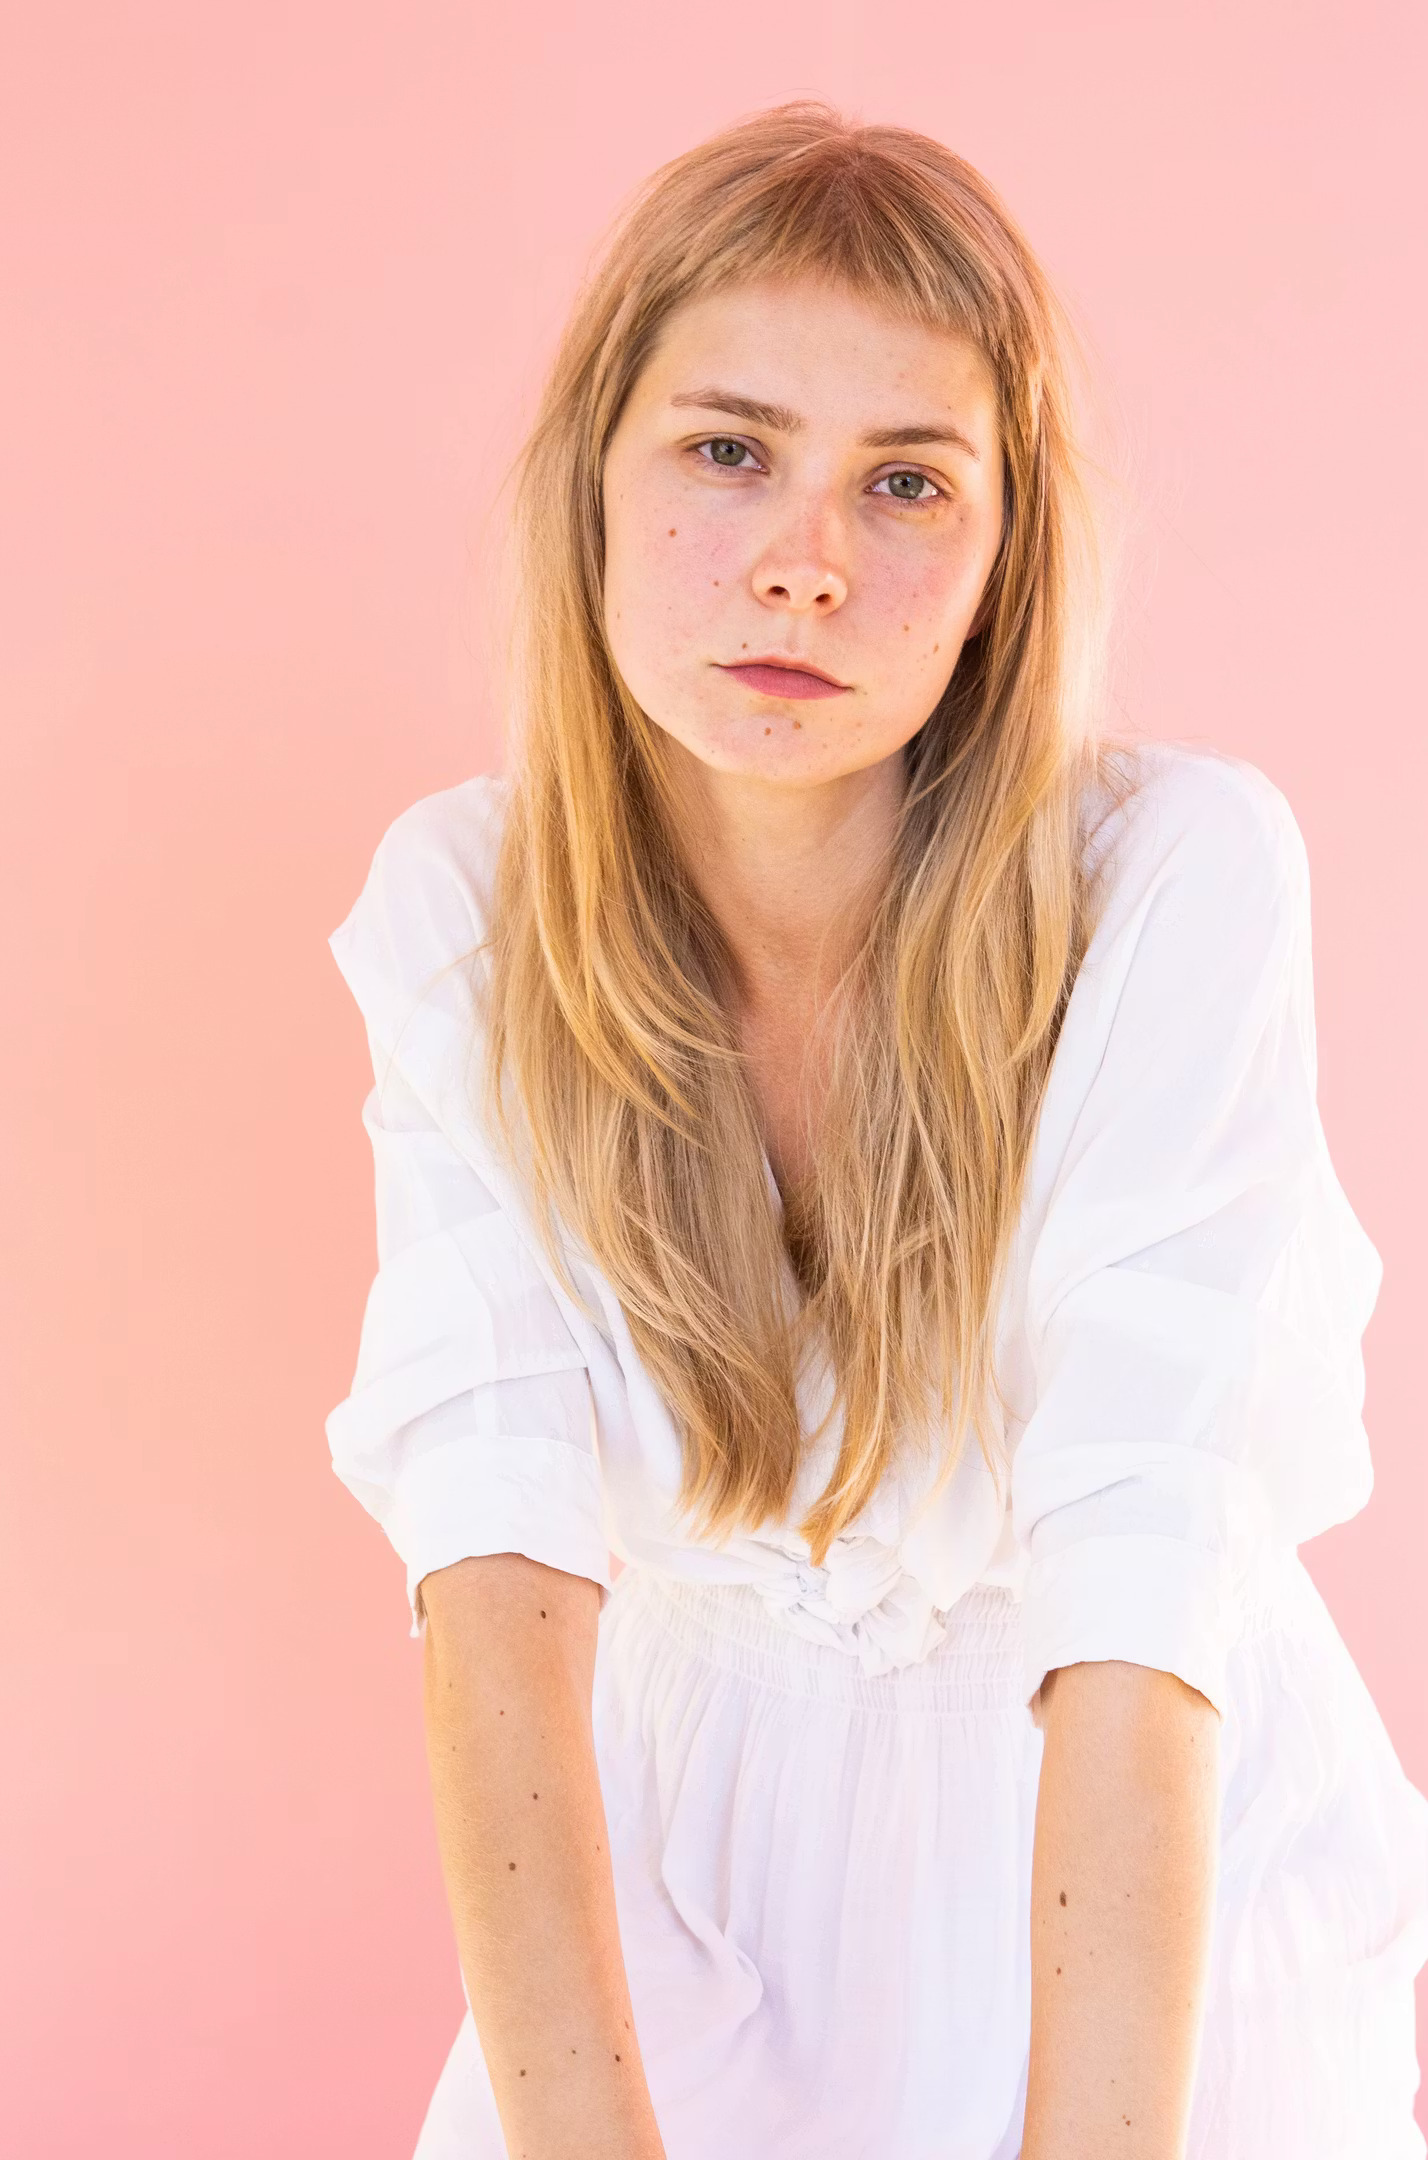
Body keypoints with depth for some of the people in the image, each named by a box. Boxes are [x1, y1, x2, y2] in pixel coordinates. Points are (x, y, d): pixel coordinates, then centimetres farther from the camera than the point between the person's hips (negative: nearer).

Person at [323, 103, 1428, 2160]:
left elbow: (1136, 1593, -29)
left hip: (1147, 1893, -2)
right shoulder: (462, 910, -13)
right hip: (702, 1858, 2)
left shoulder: (1177, 874, -22)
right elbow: (498, 1545, -23)